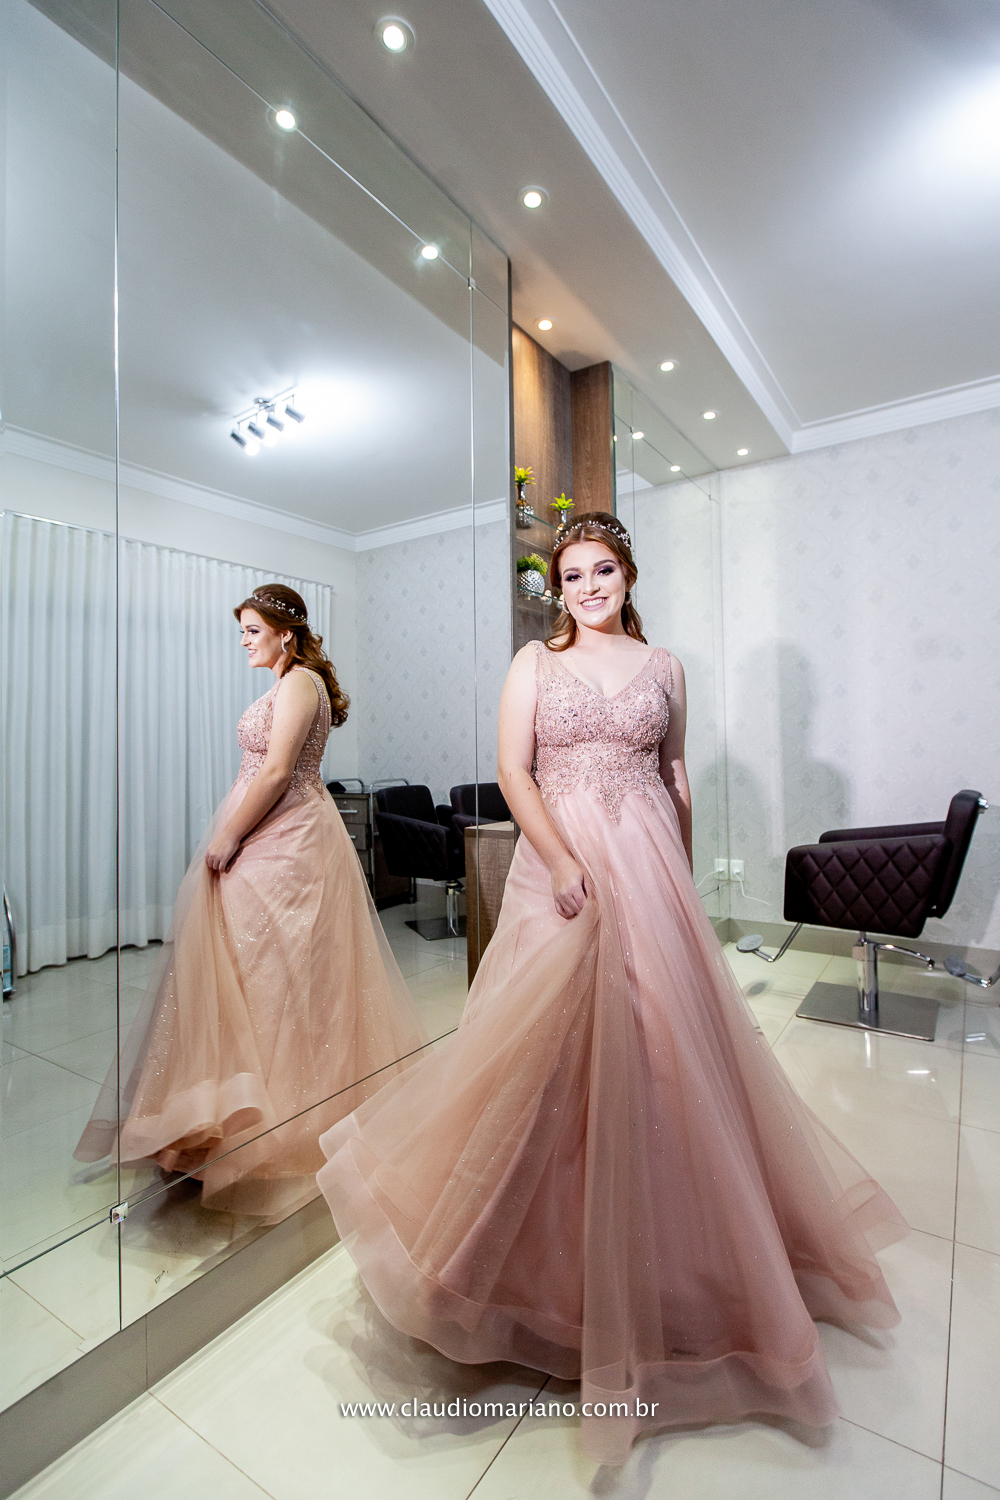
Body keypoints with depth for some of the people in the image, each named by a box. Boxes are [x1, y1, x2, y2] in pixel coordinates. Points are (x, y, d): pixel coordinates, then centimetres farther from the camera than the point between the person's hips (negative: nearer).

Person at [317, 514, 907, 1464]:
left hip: (647, 866, 2)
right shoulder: (534, 663, 5)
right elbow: (512, 771, -5)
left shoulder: (663, 667, 12)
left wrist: (680, 878, 12)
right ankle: (555, 1242, 27)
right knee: (553, 1047, 2)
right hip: (558, 863, -1)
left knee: (658, 1043, 5)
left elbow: (676, 777, 14)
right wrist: (564, 864, -16)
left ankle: (653, 1249, 30)